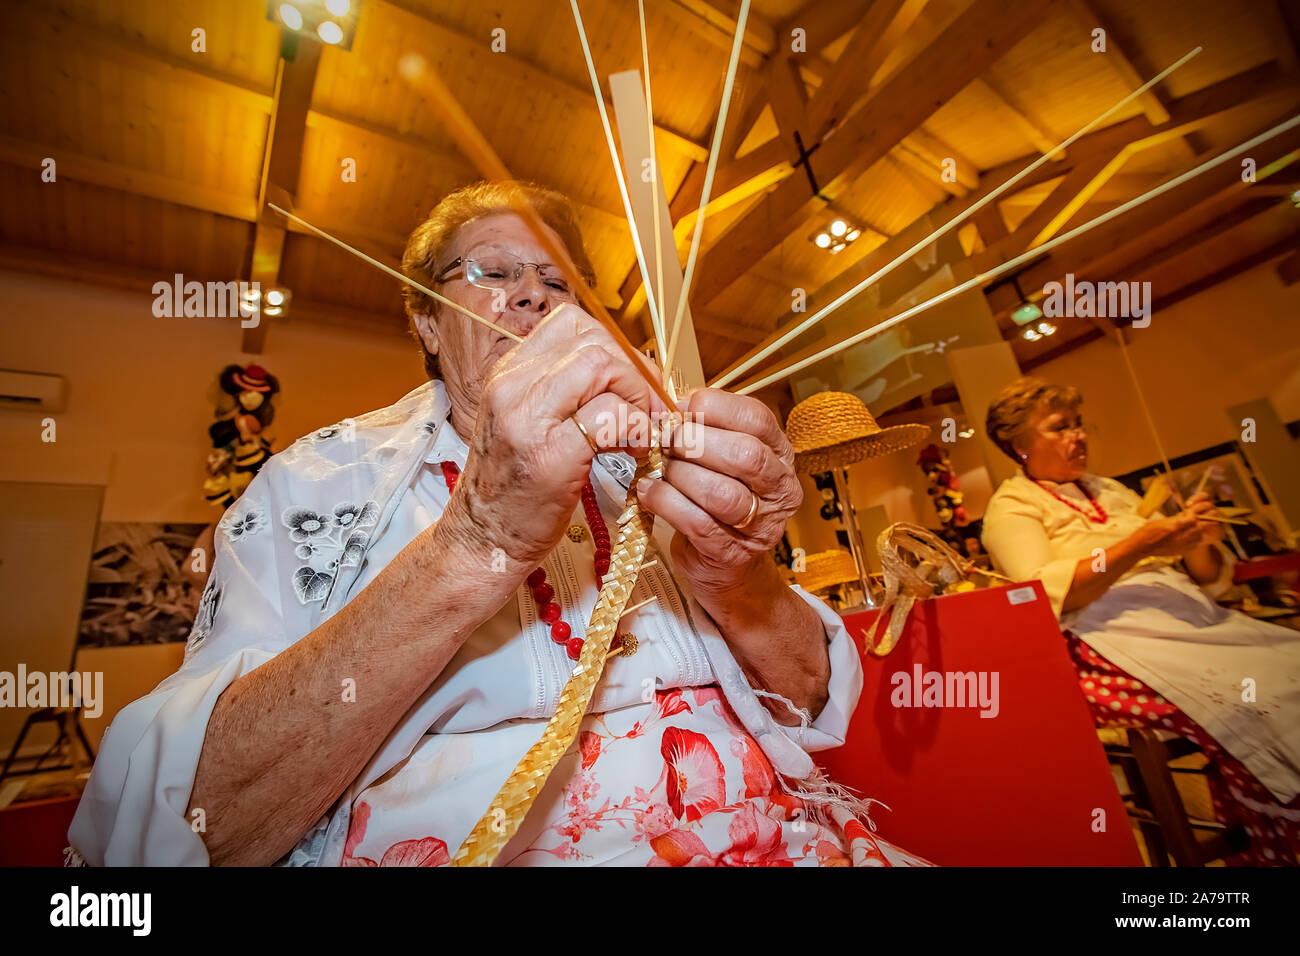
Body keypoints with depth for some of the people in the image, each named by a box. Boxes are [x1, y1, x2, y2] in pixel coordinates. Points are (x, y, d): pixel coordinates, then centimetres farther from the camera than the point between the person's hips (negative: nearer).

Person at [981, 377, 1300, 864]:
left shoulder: (1109, 490, 22)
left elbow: (1205, 580, 22)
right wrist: (1139, 544, -15)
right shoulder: (1011, 506, 2)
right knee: (1246, 702, -27)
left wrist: (1198, 542, 0)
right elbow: (1043, 595, -15)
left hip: (1185, 616, 7)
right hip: (1107, 638, -7)